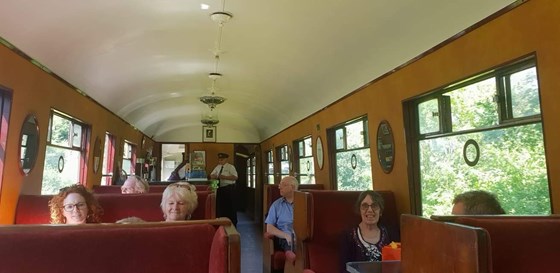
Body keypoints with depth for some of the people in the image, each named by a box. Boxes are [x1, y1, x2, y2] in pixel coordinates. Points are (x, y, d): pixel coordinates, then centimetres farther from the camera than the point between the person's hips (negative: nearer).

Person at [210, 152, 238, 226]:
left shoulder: (231, 167, -8)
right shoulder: (217, 167, 13)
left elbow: (235, 177, -18)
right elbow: (211, 175, 18)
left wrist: (224, 177, -24)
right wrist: (215, 176, -6)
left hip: (229, 188, -7)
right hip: (220, 188, 7)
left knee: (230, 206, -1)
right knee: (220, 206, 13)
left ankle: (232, 223, 10)